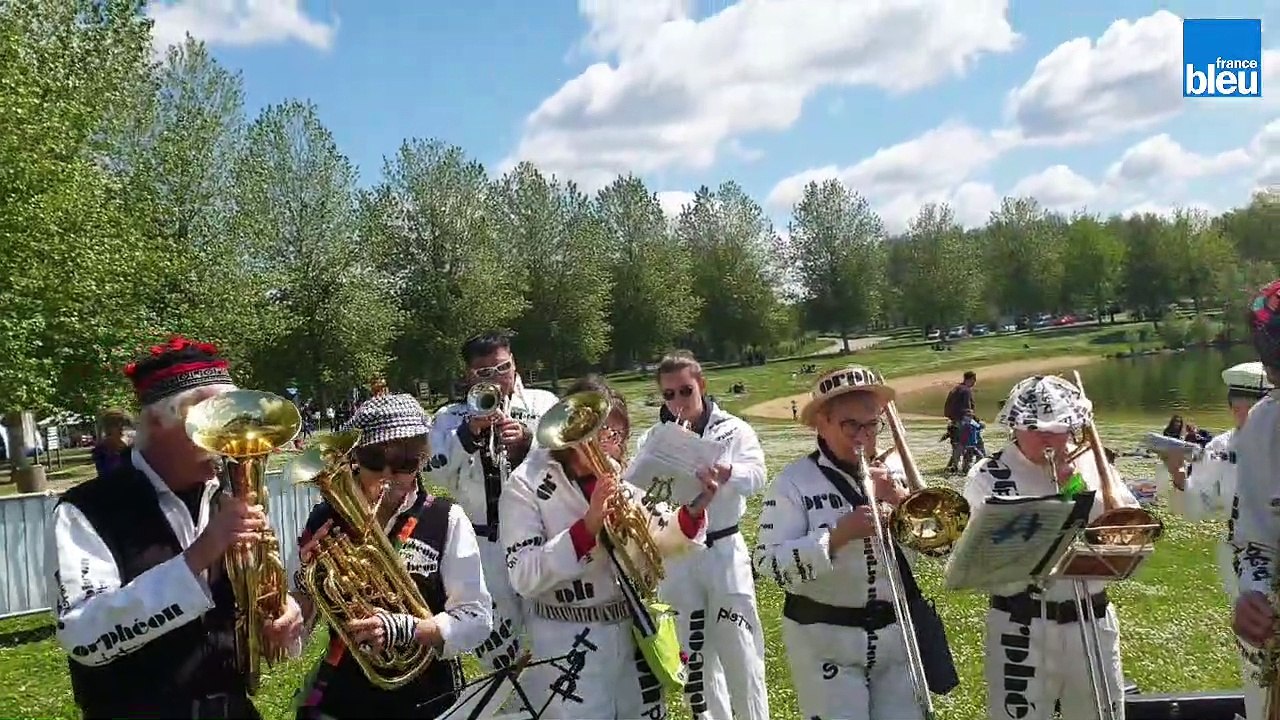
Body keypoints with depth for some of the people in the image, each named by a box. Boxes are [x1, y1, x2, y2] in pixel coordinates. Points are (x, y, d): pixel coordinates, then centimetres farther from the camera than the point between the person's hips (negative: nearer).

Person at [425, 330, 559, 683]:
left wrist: (527, 440, -23)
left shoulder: (542, 402, 4)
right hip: (485, 544, 1)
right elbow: (438, 474, -6)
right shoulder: (451, 417, 7)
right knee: (494, 637, 9)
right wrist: (470, 431, -18)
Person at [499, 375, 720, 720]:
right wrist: (588, 526, -28)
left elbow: (663, 545, 2)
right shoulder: (528, 485, -12)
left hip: (634, 630, 5)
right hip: (569, 642, -4)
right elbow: (524, 577, -20)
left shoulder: (627, 477, 0)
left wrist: (692, 511, -17)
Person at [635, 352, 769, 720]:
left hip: (724, 552, -2)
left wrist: (721, 470, -38)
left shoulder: (732, 429, -1)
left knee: (741, 654, 0)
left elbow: (756, 476, -18)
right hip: (675, 558, 2)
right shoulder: (652, 440, 4)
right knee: (694, 656, 11)